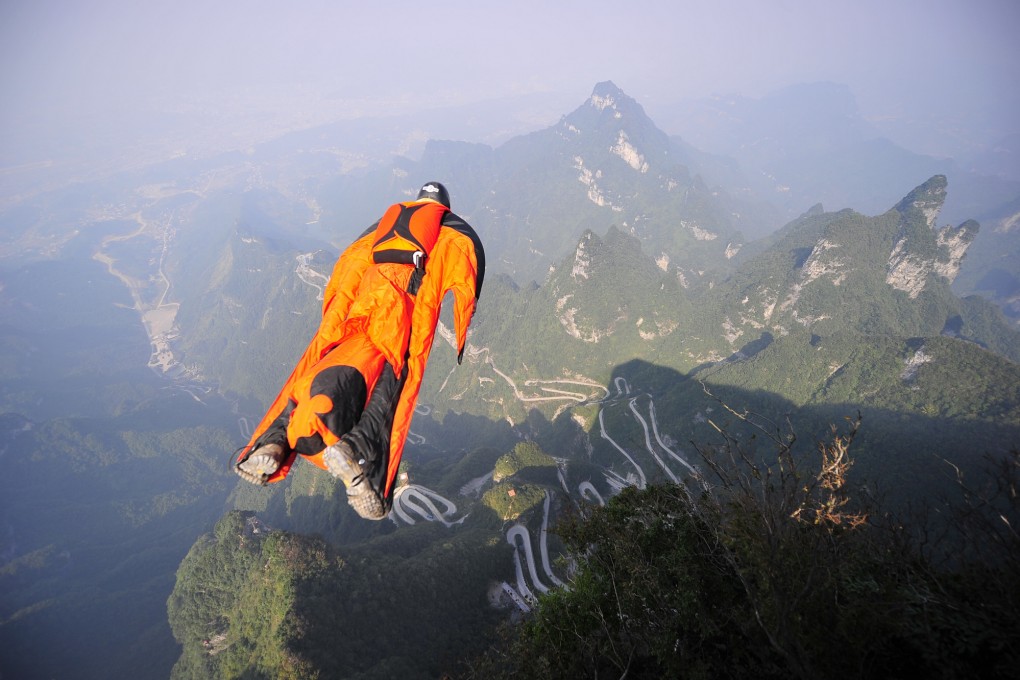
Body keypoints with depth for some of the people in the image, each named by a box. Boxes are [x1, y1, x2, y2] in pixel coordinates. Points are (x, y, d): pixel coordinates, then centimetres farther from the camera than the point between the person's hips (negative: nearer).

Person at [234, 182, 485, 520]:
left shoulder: (389, 220, 36)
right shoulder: (459, 233, 28)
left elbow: (349, 262, 24)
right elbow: (467, 288, 13)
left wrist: (331, 317, 24)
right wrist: (459, 341, 18)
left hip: (364, 299, 3)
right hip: (410, 306, -3)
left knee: (325, 372, -5)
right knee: (390, 389, -11)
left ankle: (273, 442, -24)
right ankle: (358, 451, -38)